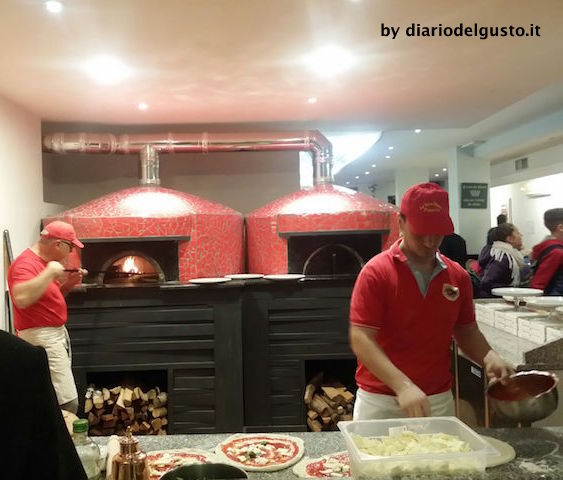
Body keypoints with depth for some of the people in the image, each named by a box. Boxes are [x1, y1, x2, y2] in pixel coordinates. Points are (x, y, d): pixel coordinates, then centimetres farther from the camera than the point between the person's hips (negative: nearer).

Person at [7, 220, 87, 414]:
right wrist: (50, 272, -29)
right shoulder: (26, 263, -19)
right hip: (41, 338, -10)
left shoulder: (45, 262, 12)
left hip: (57, 333, 10)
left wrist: (68, 283, 7)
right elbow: (22, 298, -38)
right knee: (68, 403, -15)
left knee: (63, 399, 16)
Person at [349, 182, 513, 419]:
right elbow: (361, 340, -18)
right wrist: (403, 386, -29)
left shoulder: (458, 276, 2)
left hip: (439, 401, 4)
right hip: (380, 402, -4)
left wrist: (489, 358, -7)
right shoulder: (376, 272, -13)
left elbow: (467, 331, 13)